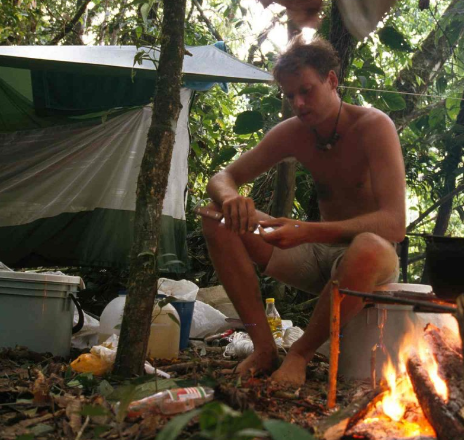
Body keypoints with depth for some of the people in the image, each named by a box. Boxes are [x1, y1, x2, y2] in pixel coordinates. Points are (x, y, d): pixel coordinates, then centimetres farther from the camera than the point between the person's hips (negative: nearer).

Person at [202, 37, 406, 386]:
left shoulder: (373, 127, -17)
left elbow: (394, 224, -28)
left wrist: (309, 232, -40)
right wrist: (229, 197, -26)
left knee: (369, 249, -43)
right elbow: (222, 178, 2)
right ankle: (264, 347, -13)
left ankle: (302, 353, -17)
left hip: (367, 264, -5)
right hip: (317, 255, 5)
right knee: (217, 219, -13)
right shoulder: (293, 133, -1)